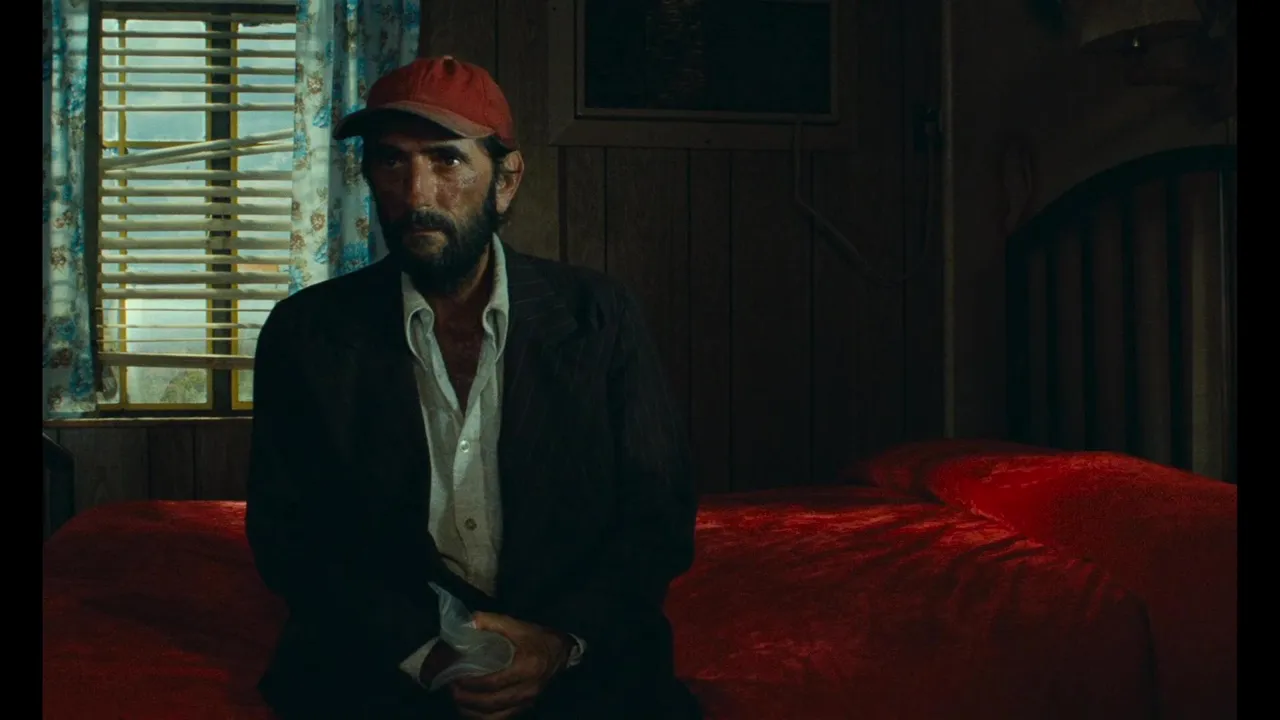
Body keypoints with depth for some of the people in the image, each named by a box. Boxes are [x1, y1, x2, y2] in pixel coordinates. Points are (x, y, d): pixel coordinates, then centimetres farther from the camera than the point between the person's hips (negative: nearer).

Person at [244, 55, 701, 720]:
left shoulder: (596, 316, 2)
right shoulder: (304, 334, 3)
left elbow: (659, 515, 3)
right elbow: (286, 534, 2)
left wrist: (563, 641, -13)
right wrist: (422, 651, -12)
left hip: (580, 658, 0)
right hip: (385, 663, 0)